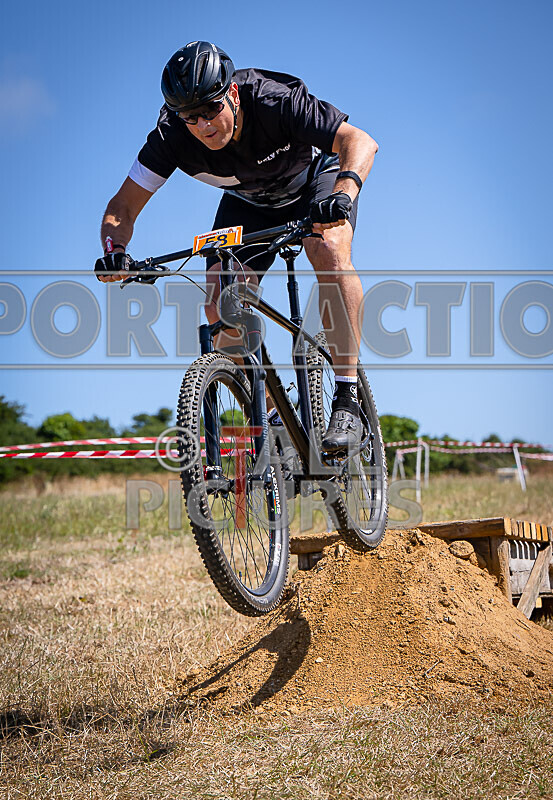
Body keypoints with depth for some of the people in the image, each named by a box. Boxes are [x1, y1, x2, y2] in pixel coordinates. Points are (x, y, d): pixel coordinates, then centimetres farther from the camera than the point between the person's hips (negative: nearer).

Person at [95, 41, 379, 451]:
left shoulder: (275, 101, -37)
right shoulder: (172, 136, -28)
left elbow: (360, 141, -44)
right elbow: (122, 208, -22)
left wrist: (343, 195, -63)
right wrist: (114, 251, -43)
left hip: (314, 179, -3)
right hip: (248, 200, 3)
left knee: (330, 251, -34)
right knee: (219, 301, -18)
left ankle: (347, 401, -29)